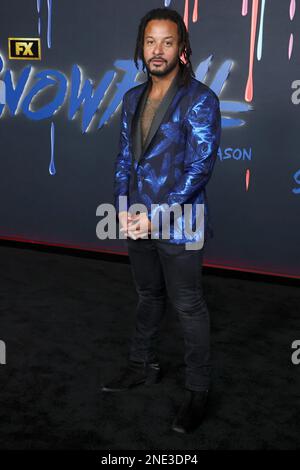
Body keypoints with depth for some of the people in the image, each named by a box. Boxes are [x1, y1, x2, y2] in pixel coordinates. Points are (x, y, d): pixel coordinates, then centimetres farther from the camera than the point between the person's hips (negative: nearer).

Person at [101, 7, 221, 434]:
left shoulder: (199, 99, -10)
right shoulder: (133, 98, 10)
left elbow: (200, 166, -15)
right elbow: (124, 158, 10)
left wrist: (157, 215, -19)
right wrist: (123, 208, -4)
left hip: (178, 224, -6)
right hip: (137, 221, 6)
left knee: (189, 308, 4)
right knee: (148, 296, 20)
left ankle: (198, 390, 20)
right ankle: (143, 365, 38)